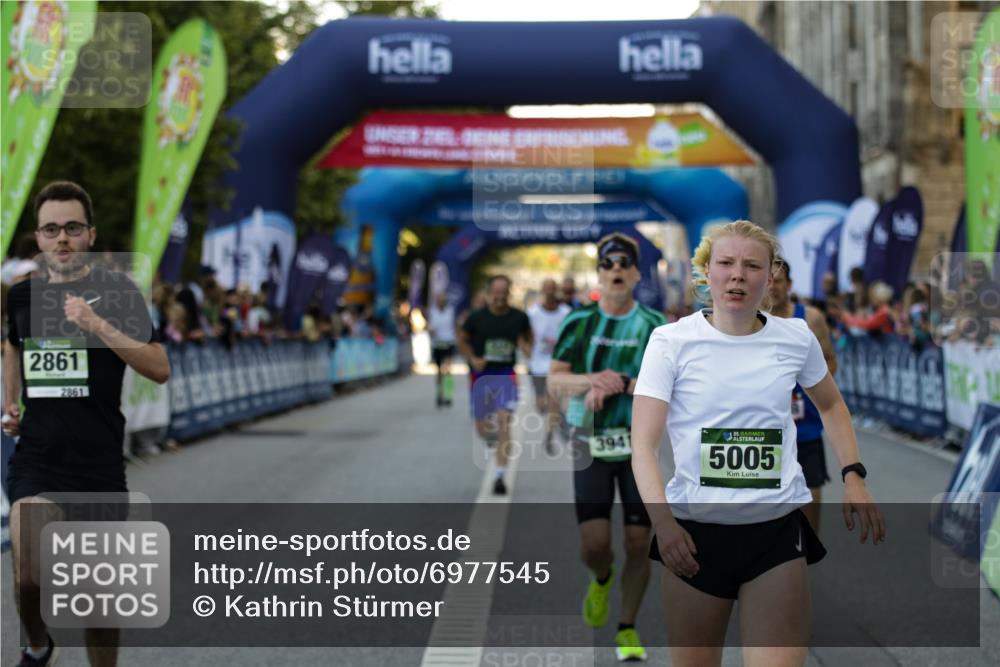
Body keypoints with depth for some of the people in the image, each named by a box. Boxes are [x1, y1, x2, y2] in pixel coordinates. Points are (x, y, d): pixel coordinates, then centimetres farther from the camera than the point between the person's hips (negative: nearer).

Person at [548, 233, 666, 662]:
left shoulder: (655, 325, 0)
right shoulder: (578, 321, 2)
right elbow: (554, 381, -1)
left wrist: (618, 386, -22)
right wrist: (591, 380, -20)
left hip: (639, 445, 0)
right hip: (590, 445, 0)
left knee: (638, 543, 0)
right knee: (594, 544, -7)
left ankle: (627, 628, 19)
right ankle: (602, 579, 30)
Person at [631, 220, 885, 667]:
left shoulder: (797, 338, 2)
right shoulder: (671, 341, -6)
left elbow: (831, 405, 22)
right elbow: (643, 443, -11)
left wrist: (853, 477, 9)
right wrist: (662, 520, -26)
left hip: (778, 530, 1)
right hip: (694, 533, -1)